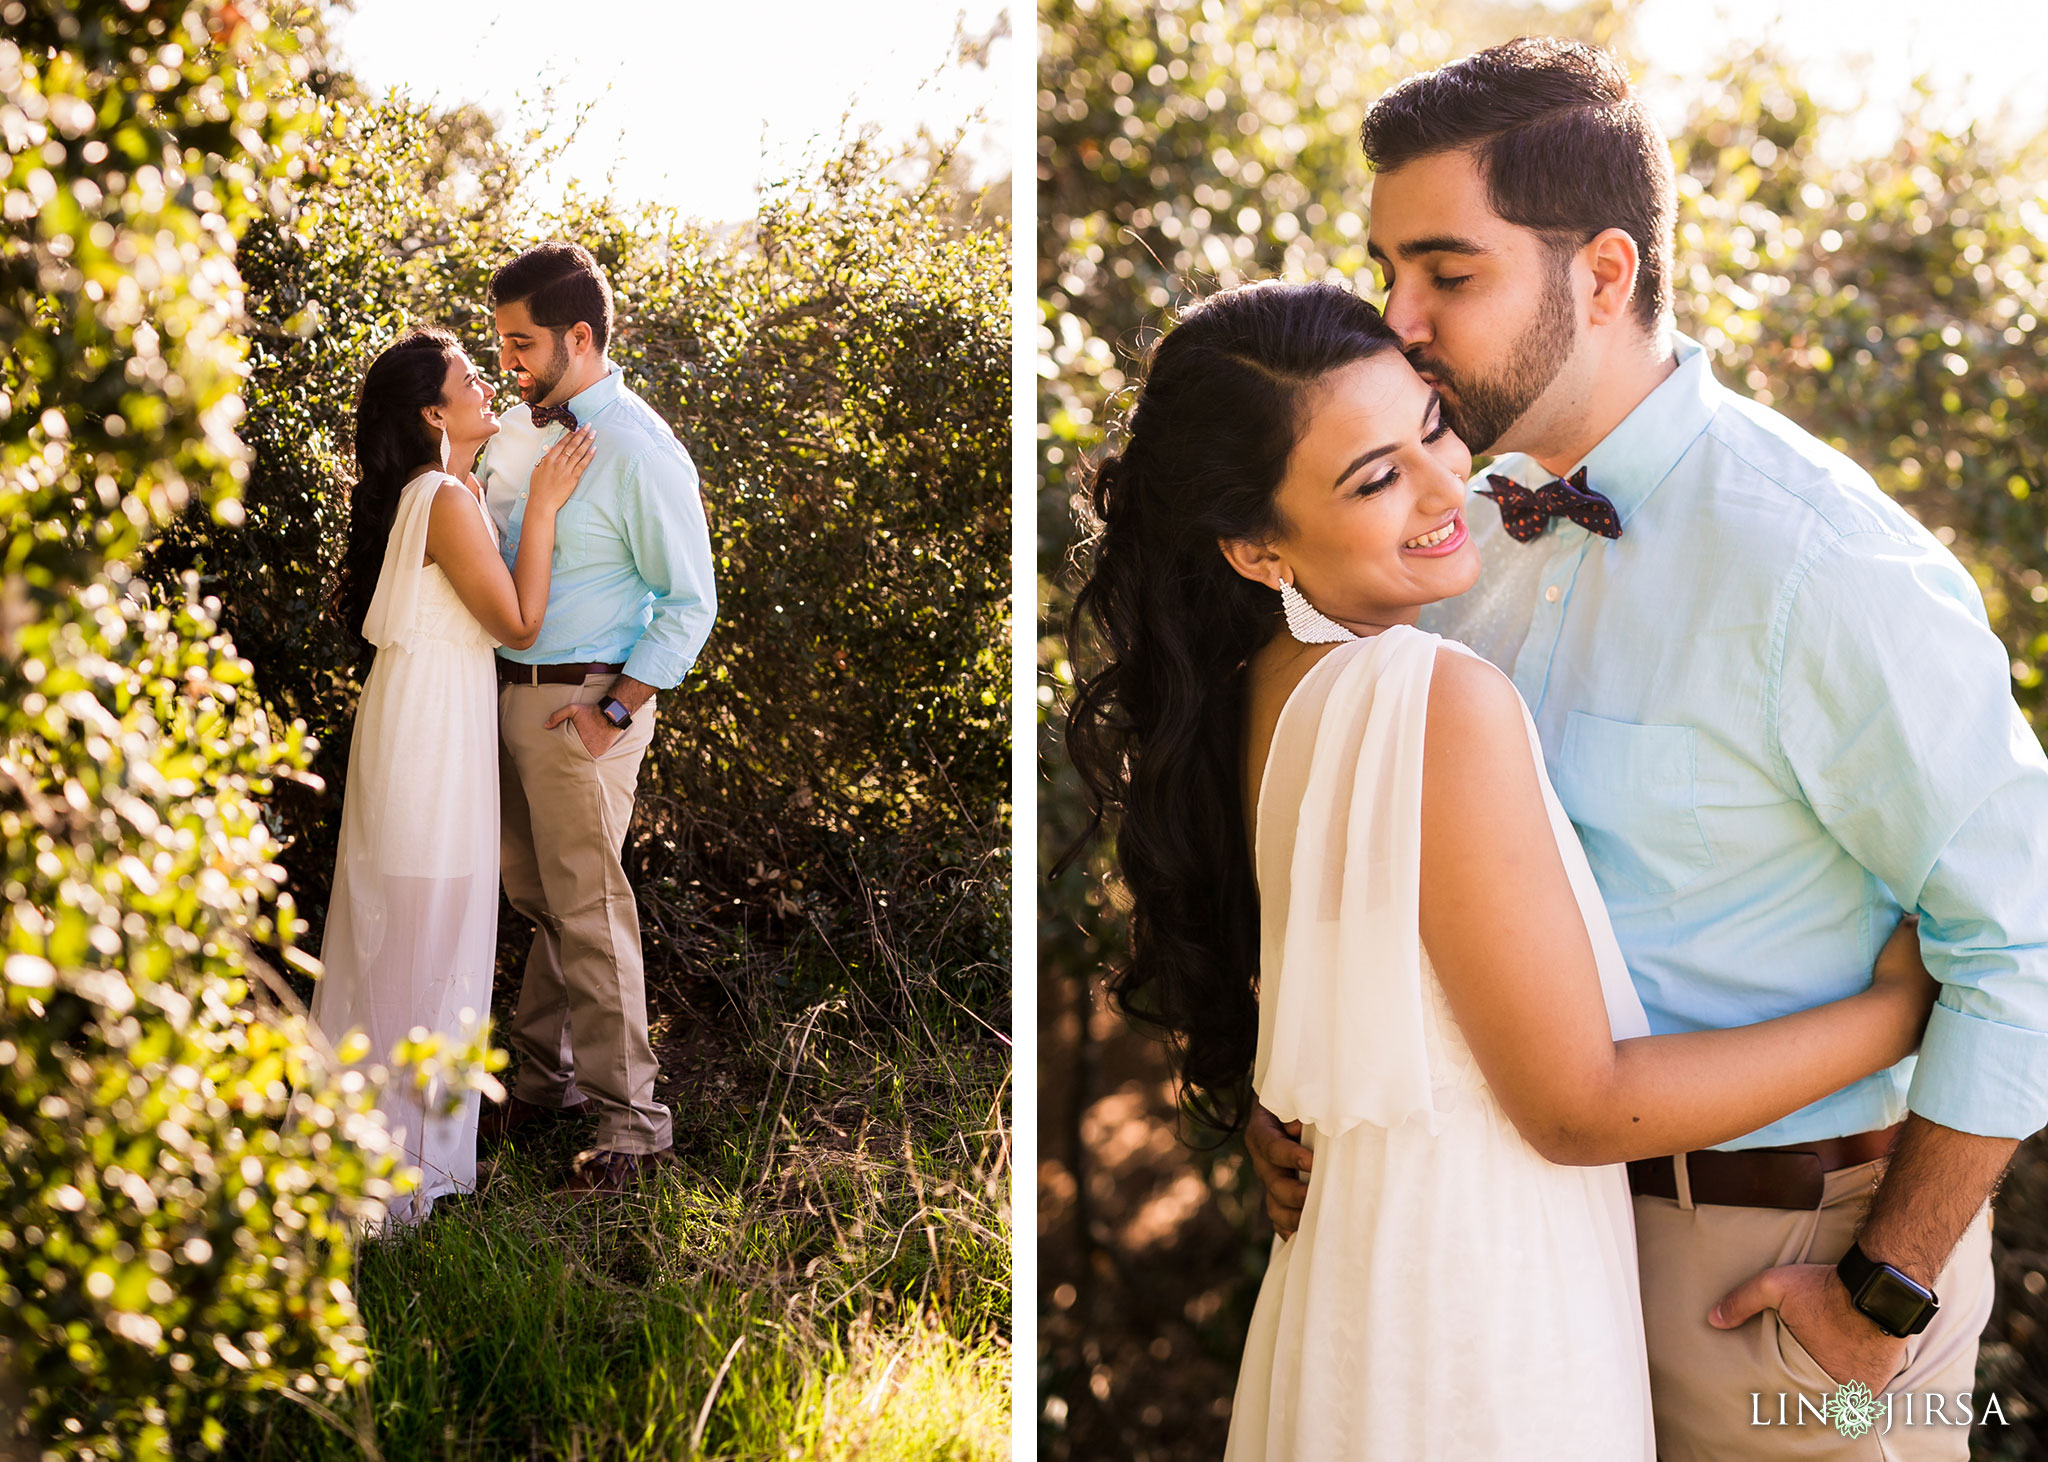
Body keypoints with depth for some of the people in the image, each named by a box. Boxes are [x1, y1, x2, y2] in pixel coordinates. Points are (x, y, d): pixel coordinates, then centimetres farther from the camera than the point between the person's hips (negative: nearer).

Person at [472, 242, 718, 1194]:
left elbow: (690, 604, -13)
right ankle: (545, 1074, 31)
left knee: (588, 908, -2)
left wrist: (615, 712, -15)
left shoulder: (641, 454, -15)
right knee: (535, 898, 17)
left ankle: (629, 1116, 8)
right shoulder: (517, 428, 8)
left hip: (581, 703, -7)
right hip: (506, 689, 7)